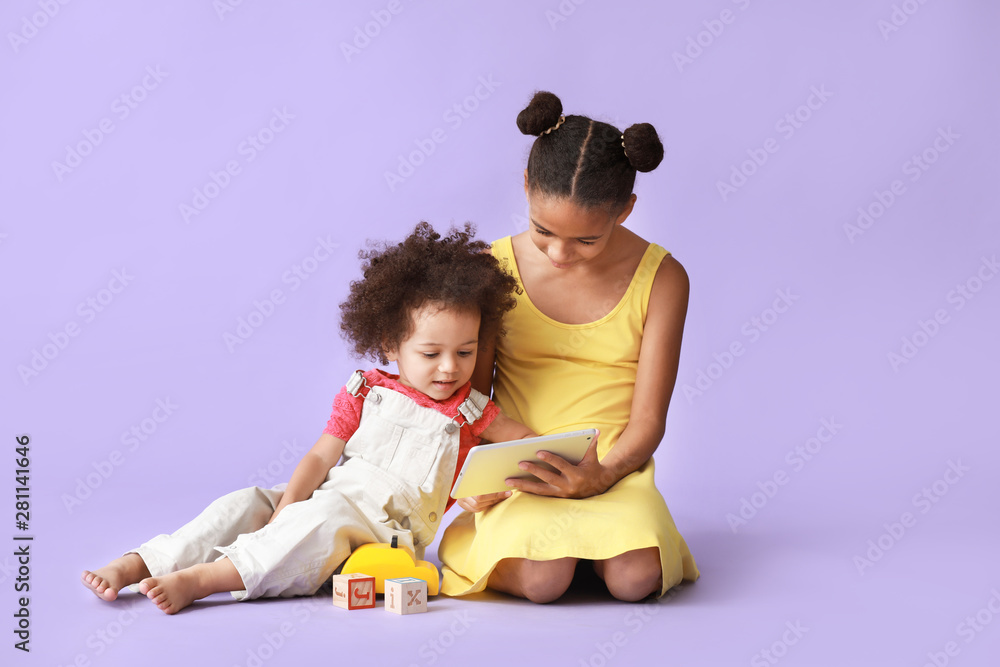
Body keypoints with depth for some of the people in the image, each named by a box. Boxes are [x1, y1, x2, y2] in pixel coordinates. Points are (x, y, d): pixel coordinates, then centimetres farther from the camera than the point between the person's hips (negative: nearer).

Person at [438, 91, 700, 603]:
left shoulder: (661, 279, -2)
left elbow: (647, 421, -3)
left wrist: (601, 474, -24)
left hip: (612, 473, 1)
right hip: (514, 478, -1)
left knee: (634, 578, -30)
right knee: (543, 578, -31)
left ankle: (590, 536, 3)